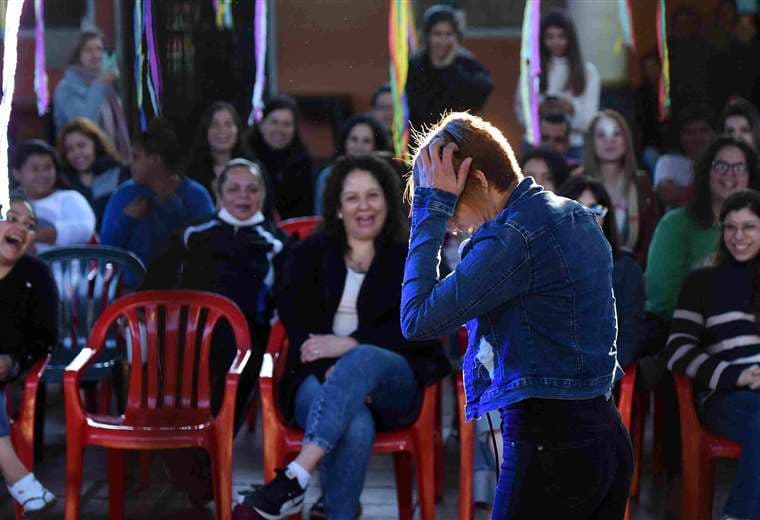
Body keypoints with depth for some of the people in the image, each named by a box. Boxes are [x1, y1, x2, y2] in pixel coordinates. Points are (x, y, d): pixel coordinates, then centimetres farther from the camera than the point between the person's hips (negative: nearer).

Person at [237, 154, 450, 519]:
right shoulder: (309, 253, 15)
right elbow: (295, 320, 2)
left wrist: (351, 344, -16)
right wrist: (332, 370, -19)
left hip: (394, 382, 0)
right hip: (320, 376, 0)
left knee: (363, 360, -39)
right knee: (356, 427, -37)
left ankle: (294, 479, -49)